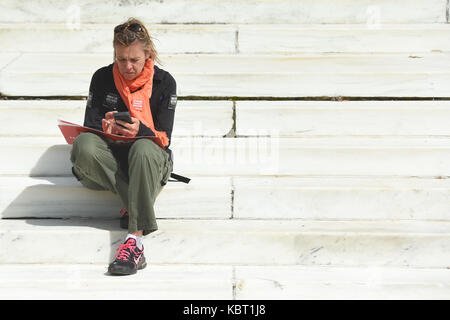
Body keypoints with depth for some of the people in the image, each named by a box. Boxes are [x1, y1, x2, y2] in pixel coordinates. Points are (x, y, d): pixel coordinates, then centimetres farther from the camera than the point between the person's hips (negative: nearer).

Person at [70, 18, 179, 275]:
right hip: (109, 160, 2)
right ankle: (135, 206, -27)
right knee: (83, 145, -32)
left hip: (151, 160, -2)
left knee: (144, 148, -39)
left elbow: (164, 138, -7)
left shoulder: (164, 82, -1)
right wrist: (105, 128, -23)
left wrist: (140, 130, -30)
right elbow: (89, 126, 2)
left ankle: (135, 240, -48)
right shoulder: (102, 78, 3)